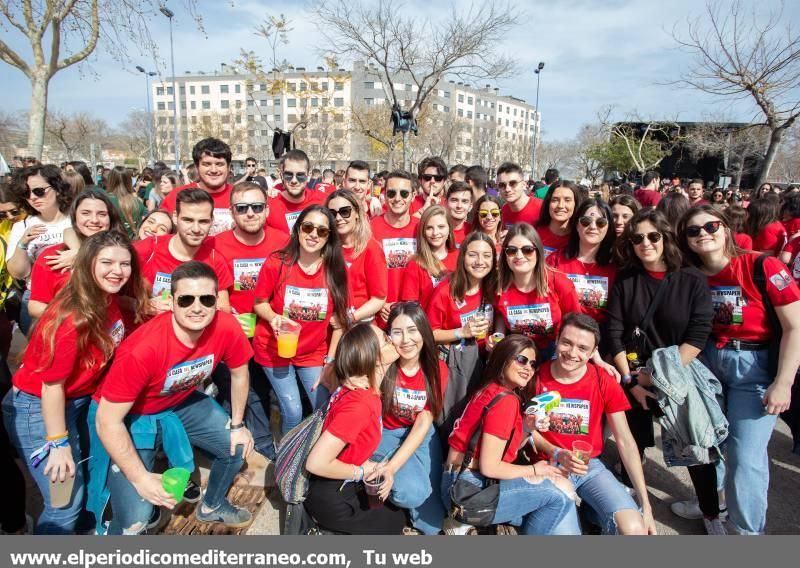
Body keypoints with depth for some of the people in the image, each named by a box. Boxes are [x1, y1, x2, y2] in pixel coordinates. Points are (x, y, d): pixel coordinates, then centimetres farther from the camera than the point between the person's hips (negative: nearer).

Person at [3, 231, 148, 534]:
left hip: (80, 401, 8)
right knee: (65, 505, -2)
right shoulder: (71, 318, -30)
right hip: (39, 409, -7)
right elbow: (52, 385, -24)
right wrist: (58, 444, -18)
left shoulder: (110, 300, -9)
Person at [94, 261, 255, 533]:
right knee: (135, 519, -16)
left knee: (237, 446, 10)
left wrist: (237, 424, 6)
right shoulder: (143, 349, -37)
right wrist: (141, 478, -24)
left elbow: (239, 373, -2)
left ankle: (211, 506, 40)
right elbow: (107, 421, -27)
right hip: (130, 416, -5)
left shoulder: (227, 328, -23)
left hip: (180, 402, 6)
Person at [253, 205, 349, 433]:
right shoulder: (276, 263, -16)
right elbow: (259, 303, -4)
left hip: (314, 353, 2)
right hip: (275, 350, -2)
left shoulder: (335, 270, -11)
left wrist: (330, 361, -6)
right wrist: (274, 318, -25)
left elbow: (338, 321, -5)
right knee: (293, 412, -1)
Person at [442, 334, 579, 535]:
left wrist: (528, 429, 0)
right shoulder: (505, 399, -16)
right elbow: (489, 467, -19)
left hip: (464, 484, 9)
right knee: (559, 496, -9)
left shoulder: (492, 390, 11)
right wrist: (534, 469, -5)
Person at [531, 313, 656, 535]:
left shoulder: (605, 383, -6)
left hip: (591, 466, 2)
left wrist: (645, 503, -8)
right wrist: (557, 454, -18)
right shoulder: (537, 376, -8)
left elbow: (625, 441, -4)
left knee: (634, 528, -21)